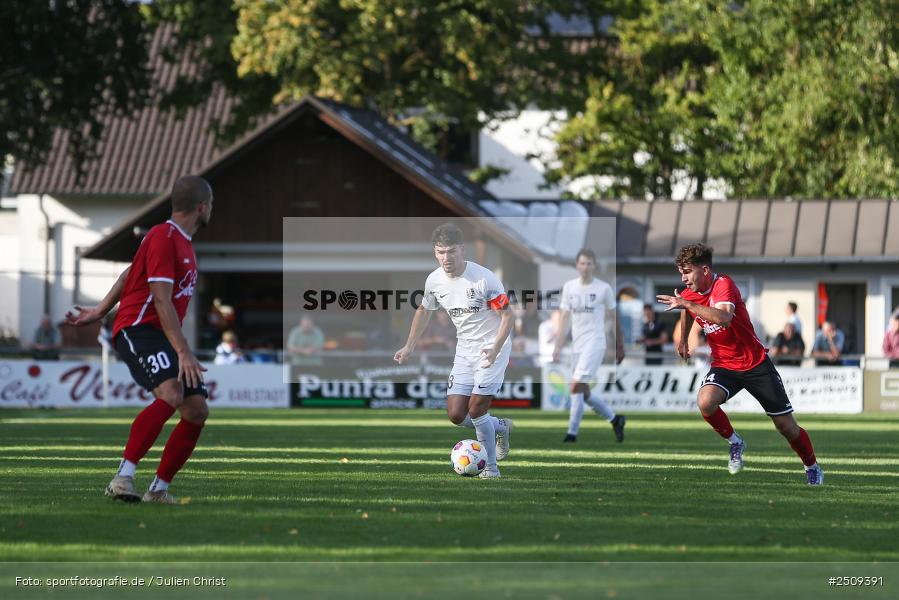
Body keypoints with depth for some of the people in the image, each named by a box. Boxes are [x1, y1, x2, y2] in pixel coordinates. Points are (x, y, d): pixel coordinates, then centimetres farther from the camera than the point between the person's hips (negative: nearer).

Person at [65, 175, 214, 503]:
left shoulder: (182, 241, 20)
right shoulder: (163, 238, -12)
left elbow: (130, 273, 31)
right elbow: (162, 300, -19)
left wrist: (100, 311, 40)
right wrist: (183, 353, -24)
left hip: (163, 337, 10)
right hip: (138, 329, -10)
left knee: (197, 410, -1)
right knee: (171, 395, -32)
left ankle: (159, 489, 7)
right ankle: (123, 477, -35)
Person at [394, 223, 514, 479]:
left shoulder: (483, 279, -22)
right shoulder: (434, 281, -4)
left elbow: (508, 316, -18)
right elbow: (424, 311, 17)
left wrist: (494, 350, -30)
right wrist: (409, 347, 18)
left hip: (493, 347, -6)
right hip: (464, 349, 6)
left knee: (475, 408, -14)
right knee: (456, 415, -1)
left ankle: (491, 467, 3)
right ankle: (501, 427, 28)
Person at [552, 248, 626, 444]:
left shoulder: (604, 288, -2)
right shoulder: (569, 287, 9)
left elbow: (613, 318, 6)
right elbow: (565, 318, 11)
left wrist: (620, 347, 9)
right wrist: (558, 347, 4)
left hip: (594, 344, -6)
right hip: (577, 345, 6)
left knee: (576, 386, -18)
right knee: (584, 393, 8)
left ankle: (572, 433, -17)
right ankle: (615, 419, 26)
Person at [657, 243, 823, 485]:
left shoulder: (724, 284, -20)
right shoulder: (688, 295, 0)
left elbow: (724, 318, -41)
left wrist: (688, 304, -45)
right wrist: (682, 341, 18)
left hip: (756, 363, -4)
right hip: (723, 365, 4)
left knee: (786, 426, 2)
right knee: (705, 402, -29)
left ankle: (813, 468, 28)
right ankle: (734, 442, -2)